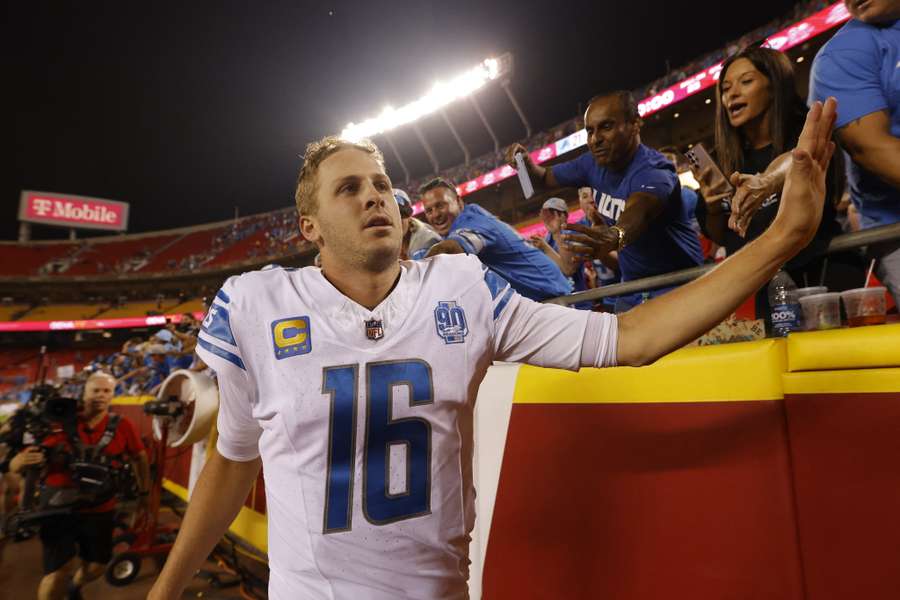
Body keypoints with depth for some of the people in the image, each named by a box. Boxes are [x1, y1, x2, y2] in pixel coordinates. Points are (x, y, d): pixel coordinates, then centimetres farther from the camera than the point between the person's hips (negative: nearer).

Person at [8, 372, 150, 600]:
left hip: (100, 511, 2)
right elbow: (14, 466, -7)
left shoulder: (122, 426, -8)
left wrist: (144, 494, 7)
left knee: (97, 566, 15)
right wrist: (23, 460, -31)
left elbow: (140, 457, 6)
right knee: (59, 570, -11)